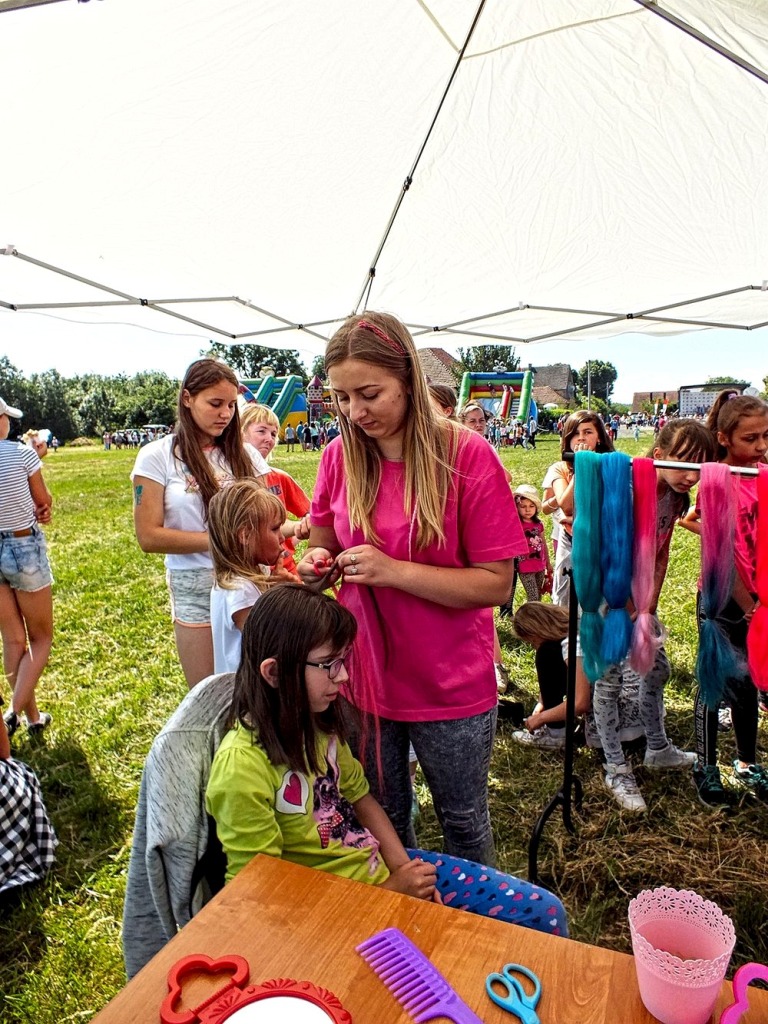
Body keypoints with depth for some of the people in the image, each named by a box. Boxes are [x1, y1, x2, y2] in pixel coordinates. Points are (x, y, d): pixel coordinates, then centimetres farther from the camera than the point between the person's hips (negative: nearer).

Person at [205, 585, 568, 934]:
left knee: (545, 912, 4)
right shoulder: (241, 768, -25)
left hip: (382, 867, 7)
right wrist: (387, 892, -15)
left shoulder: (317, 721, -3)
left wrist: (403, 867, -5)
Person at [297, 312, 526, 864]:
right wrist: (318, 564, -14)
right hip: (364, 675, 4)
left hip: (450, 687, -3)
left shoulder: (468, 456, -18)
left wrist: (394, 572, -27)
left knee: (464, 822, 20)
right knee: (382, 817, 23)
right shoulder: (340, 456, -6)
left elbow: (496, 584, -17)